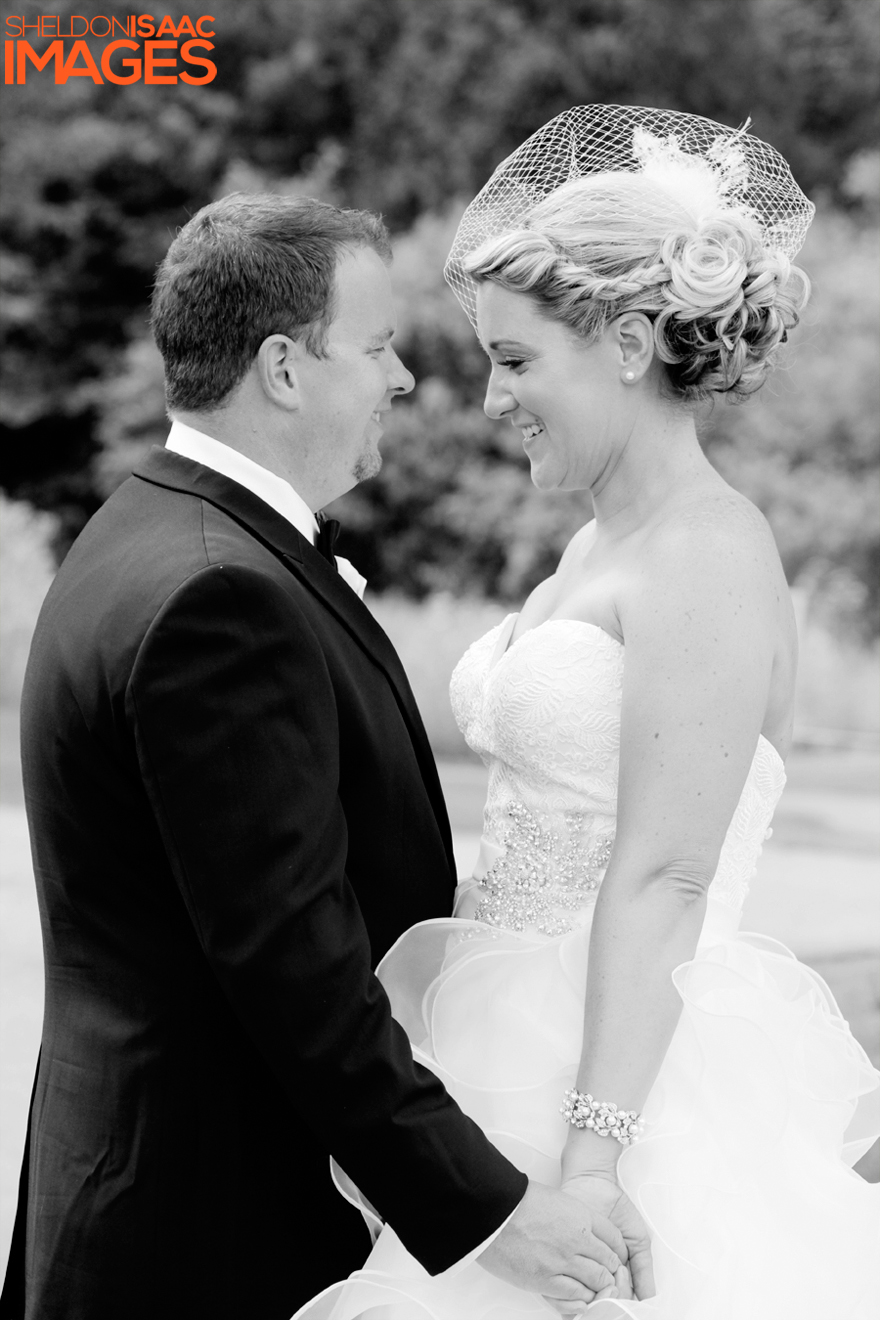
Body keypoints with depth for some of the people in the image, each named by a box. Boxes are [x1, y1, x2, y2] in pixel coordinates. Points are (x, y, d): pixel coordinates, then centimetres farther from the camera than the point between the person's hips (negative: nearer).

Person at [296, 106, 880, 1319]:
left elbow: (662, 881, -20)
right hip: (508, 1064, 9)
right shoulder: (596, 549, 12)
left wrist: (593, 1157, -22)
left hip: (621, 1077, -8)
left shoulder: (709, 554, -16)